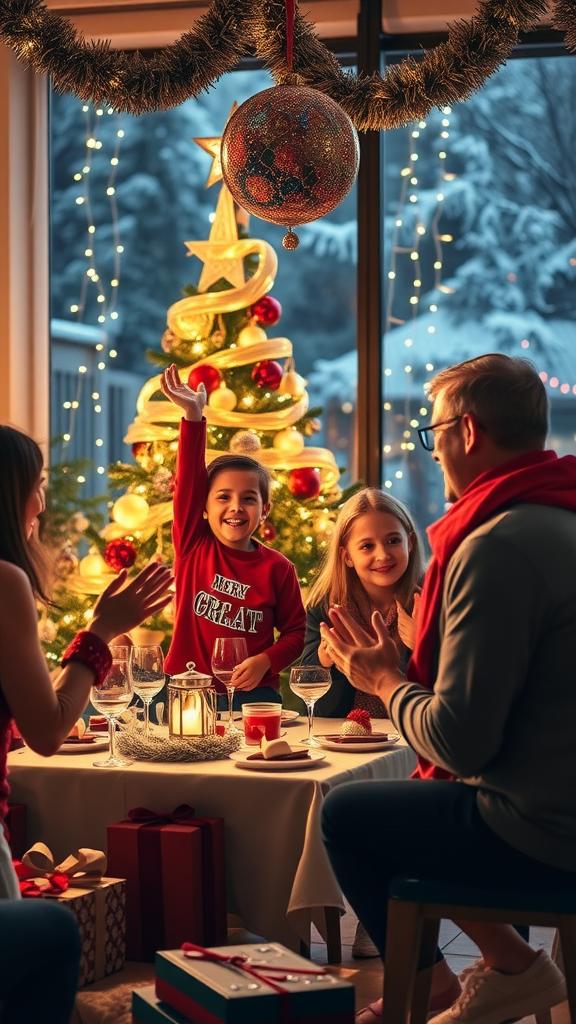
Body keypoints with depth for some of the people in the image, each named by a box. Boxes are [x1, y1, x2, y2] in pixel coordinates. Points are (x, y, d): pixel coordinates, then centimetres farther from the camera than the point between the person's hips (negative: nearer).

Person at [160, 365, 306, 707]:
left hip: (252, 693, 0)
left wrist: (266, 662, -12)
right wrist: (193, 416, -13)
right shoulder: (194, 545, 2)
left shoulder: (277, 568, 1)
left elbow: (296, 631, 6)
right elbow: (189, 479, -5)